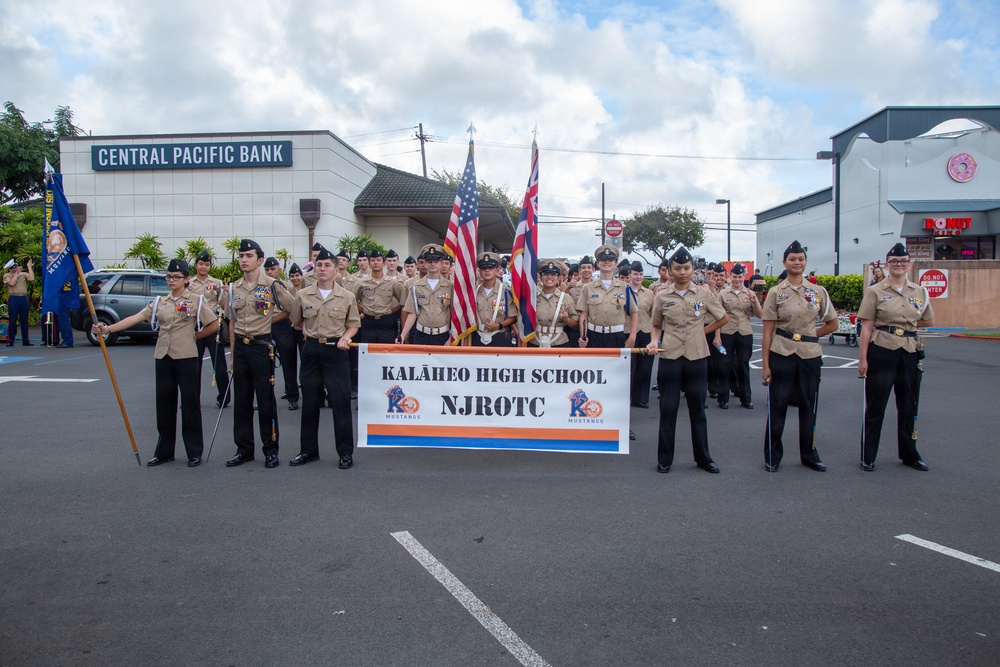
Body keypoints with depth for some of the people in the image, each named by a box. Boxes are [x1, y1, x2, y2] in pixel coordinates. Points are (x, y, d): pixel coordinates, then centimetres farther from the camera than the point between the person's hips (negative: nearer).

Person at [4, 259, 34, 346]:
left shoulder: (24, 274, 12)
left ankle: (25, 340, 11)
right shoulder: (6, 276, 5)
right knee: (12, 320, -1)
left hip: (24, 298, 3)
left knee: (24, 320, 6)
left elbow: (32, 278, -6)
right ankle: (10, 341, 4)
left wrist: (29, 267, -1)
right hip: (13, 299, -3)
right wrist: (17, 273, -5)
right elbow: (11, 283, -11)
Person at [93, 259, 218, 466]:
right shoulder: (160, 302, 11)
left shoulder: (196, 300, -1)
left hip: (186, 357, -4)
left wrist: (193, 336, 1)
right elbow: (135, 318, 3)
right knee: (164, 404, 10)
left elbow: (214, 326, -1)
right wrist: (108, 328, -8)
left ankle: (195, 453, 10)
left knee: (190, 404, 1)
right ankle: (164, 451, 20)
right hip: (163, 357, 5)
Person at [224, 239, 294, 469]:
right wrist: (233, 353, 13)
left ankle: (271, 449, 11)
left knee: (266, 399, 1)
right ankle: (244, 448, 19)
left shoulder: (272, 285, -6)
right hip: (240, 346, 5)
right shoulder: (234, 288, 9)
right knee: (241, 399, 9)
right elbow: (232, 322, 14)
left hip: (262, 345, -5)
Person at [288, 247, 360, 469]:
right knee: (310, 402, 10)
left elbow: (354, 324, 5)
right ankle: (308, 450, 22)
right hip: (311, 349, 3)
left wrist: (345, 337, -11)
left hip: (336, 351, -2)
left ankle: (346, 452, 9)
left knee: (340, 401, -1)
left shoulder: (347, 297, -2)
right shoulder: (303, 295, 3)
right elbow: (296, 321, 18)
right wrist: (311, 332, 11)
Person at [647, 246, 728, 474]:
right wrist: (654, 341, -6)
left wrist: (702, 331, 5)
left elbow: (723, 318, 13)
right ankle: (664, 459, 14)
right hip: (669, 358, 0)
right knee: (668, 410, 4)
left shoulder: (703, 293, 2)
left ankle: (703, 457, 21)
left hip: (697, 358, 0)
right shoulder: (662, 296, 2)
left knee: (698, 410, 9)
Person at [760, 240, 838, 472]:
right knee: (777, 405, 3)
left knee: (808, 406, 11)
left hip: (810, 355, 2)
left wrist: (809, 336, 4)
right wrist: (765, 365, -7)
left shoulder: (818, 291, 5)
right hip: (781, 355, -2)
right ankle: (772, 456, 16)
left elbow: (832, 324, 13)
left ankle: (809, 454, 25)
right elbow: (768, 332, -3)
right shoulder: (776, 293, -1)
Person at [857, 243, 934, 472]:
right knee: (875, 407, 3)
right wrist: (862, 359, -10)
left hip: (911, 354, 4)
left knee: (909, 406, 13)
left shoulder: (920, 292, 7)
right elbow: (866, 327, -6)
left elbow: (929, 321, 21)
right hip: (881, 353, -4)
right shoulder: (875, 291, -3)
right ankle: (867, 457, 12)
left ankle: (909, 454, 28)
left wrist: (907, 324, 7)